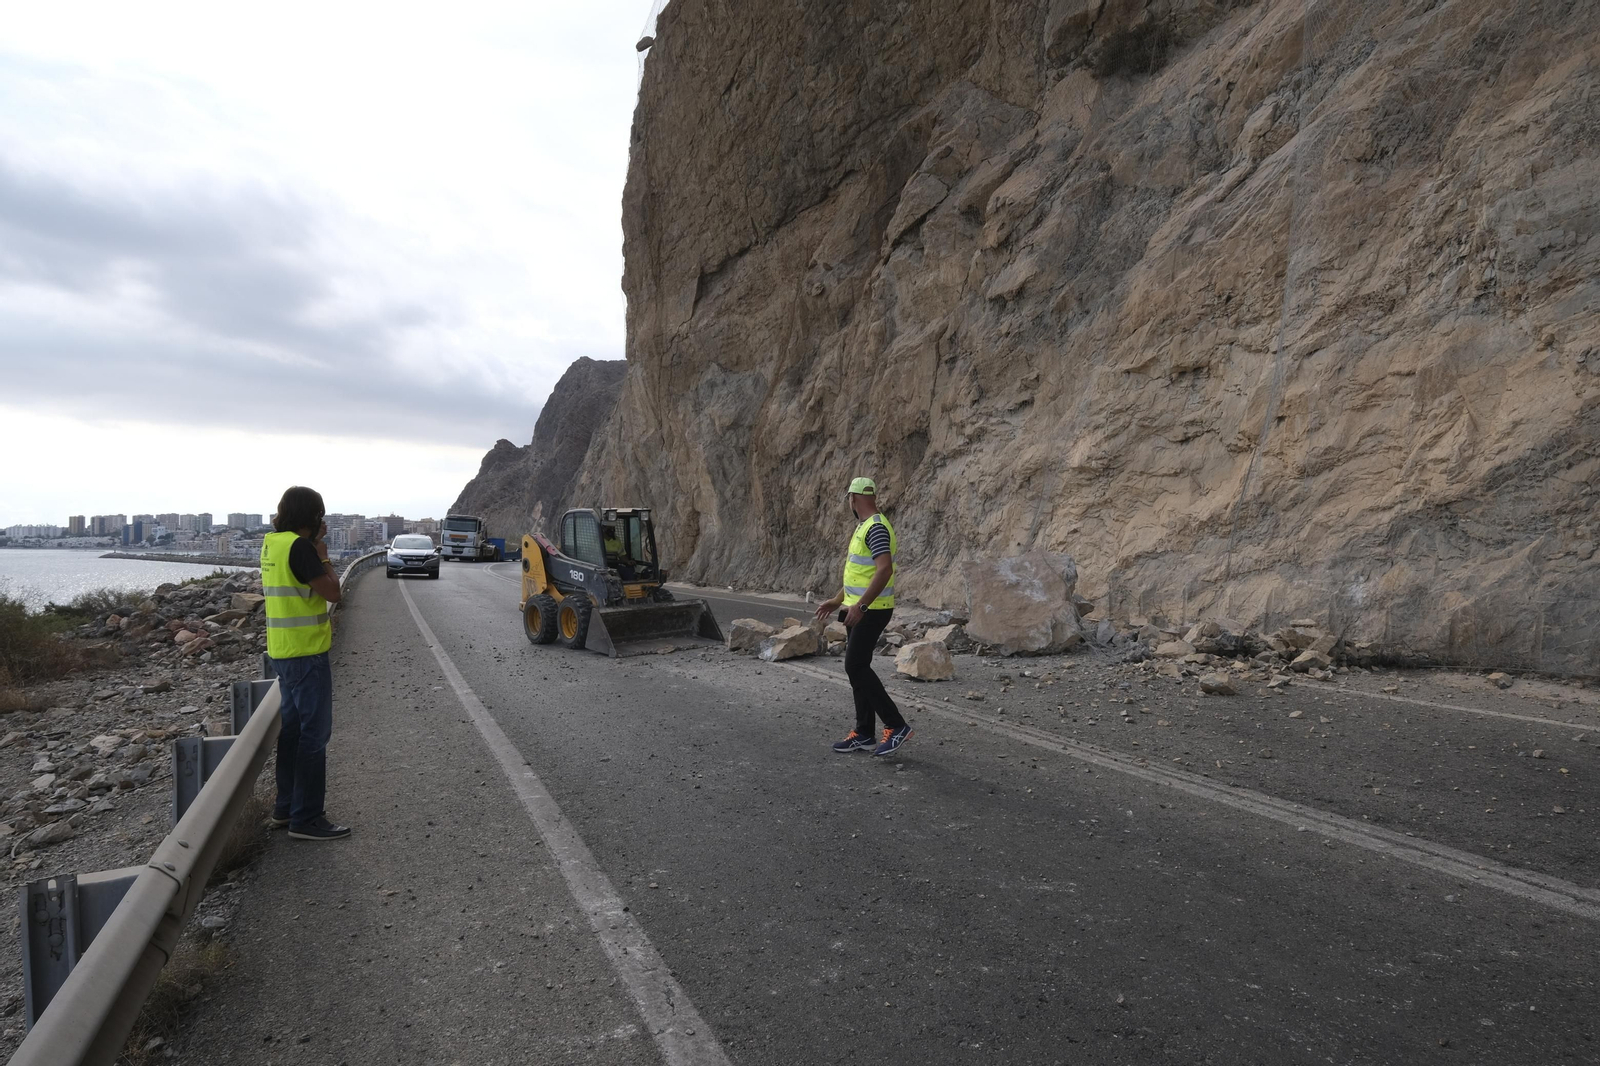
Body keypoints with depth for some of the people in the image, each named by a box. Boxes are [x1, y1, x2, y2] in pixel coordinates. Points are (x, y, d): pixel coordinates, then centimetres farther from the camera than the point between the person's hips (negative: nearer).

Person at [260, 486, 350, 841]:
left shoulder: (272, 542, 10)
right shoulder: (299, 546, -19)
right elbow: (333, 592, -15)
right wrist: (321, 550, -7)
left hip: (284, 651, 10)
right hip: (306, 652, -10)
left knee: (293, 727, 18)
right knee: (314, 733, -3)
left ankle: (285, 807, 27)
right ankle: (306, 818, 2)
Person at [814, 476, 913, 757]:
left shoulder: (876, 527, -17)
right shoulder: (864, 527, 15)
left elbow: (884, 570, -28)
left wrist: (860, 606, -31)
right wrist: (837, 601, 25)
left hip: (871, 611, -10)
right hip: (859, 609, 10)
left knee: (856, 667, -10)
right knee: (857, 668, 11)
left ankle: (896, 726, -4)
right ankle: (864, 734, 16)